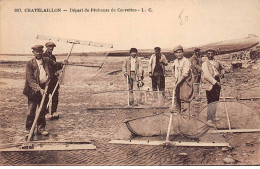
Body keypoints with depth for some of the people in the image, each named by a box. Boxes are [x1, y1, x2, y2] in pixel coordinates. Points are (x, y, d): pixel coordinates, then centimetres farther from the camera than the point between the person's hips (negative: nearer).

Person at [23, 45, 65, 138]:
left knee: (42, 111, 14)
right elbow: (30, 80, -16)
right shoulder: (30, 63, -9)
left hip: (44, 88, 4)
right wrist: (39, 89, -25)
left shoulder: (47, 61, 5)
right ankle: (28, 131, 12)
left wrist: (62, 64, -4)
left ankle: (41, 128, 28)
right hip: (33, 90, -4)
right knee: (31, 112, -1)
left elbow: (55, 65, 20)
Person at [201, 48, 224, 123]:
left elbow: (222, 68, 34)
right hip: (209, 84, -6)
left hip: (217, 84, 6)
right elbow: (206, 75, -17)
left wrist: (222, 73, 12)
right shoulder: (205, 63, -7)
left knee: (215, 101, 11)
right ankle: (210, 119, 0)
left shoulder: (217, 62, 13)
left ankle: (213, 117, 23)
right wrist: (215, 82, -20)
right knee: (211, 102, -6)